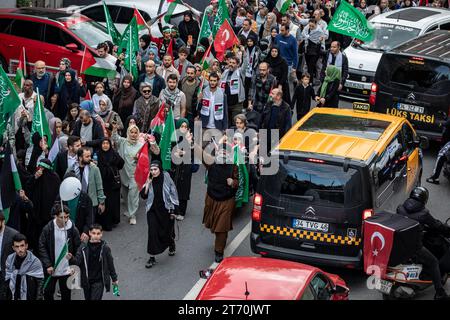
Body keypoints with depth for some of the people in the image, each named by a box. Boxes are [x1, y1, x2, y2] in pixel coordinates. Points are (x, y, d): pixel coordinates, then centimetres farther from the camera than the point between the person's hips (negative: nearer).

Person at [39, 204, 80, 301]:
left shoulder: (73, 230, -9)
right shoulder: (47, 229, -10)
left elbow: (78, 248, -2)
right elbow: (42, 247, -6)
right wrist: (48, 265, -11)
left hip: (66, 270, 0)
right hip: (51, 269, 0)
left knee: (66, 295, 11)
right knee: (48, 293, 14)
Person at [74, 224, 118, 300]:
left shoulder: (105, 248, -9)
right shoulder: (84, 247, -6)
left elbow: (110, 264, 1)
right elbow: (77, 261, -13)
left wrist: (114, 279, 10)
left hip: (99, 282, -3)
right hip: (86, 281, 3)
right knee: (88, 298, 17)